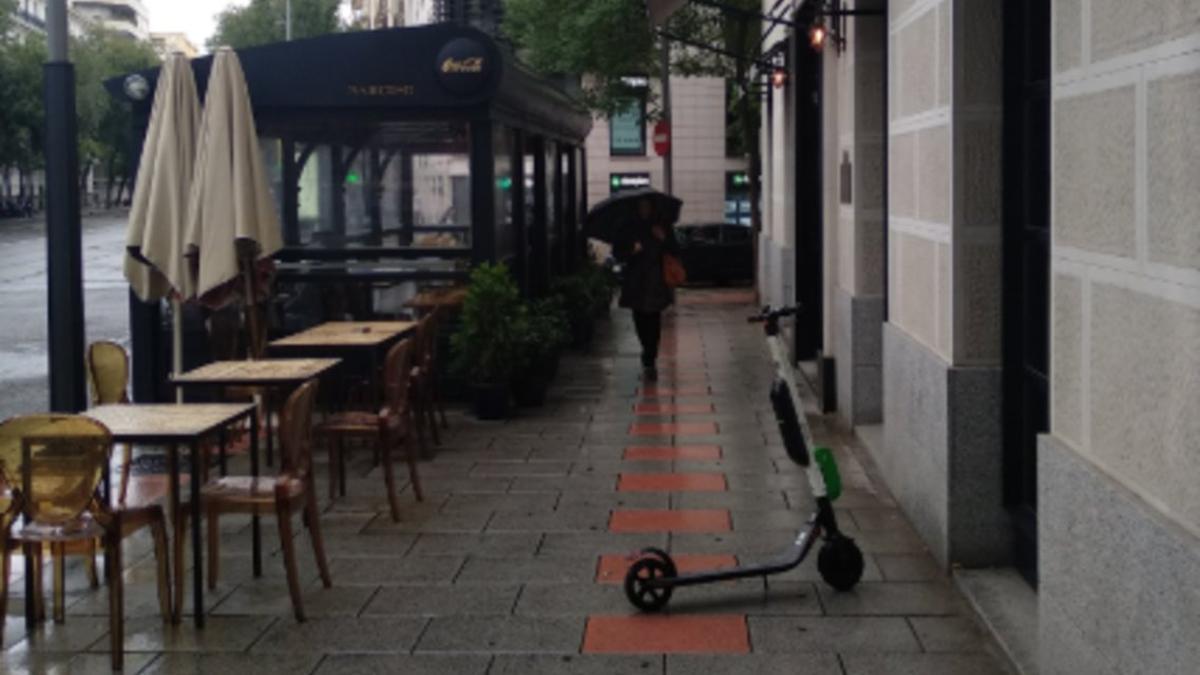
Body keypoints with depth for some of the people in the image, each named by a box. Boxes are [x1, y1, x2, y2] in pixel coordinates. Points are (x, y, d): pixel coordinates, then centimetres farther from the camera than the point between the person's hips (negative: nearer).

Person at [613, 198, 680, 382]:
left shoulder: (661, 226, 5)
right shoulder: (628, 228, 6)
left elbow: (675, 251, 3)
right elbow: (618, 253, 3)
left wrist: (664, 239, -14)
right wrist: (631, 251, -16)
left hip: (656, 282, -1)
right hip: (635, 282, 1)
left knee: (653, 321, -11)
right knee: (640, 320, 5)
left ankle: (649, 362, -8)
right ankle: (650, 357, 31)